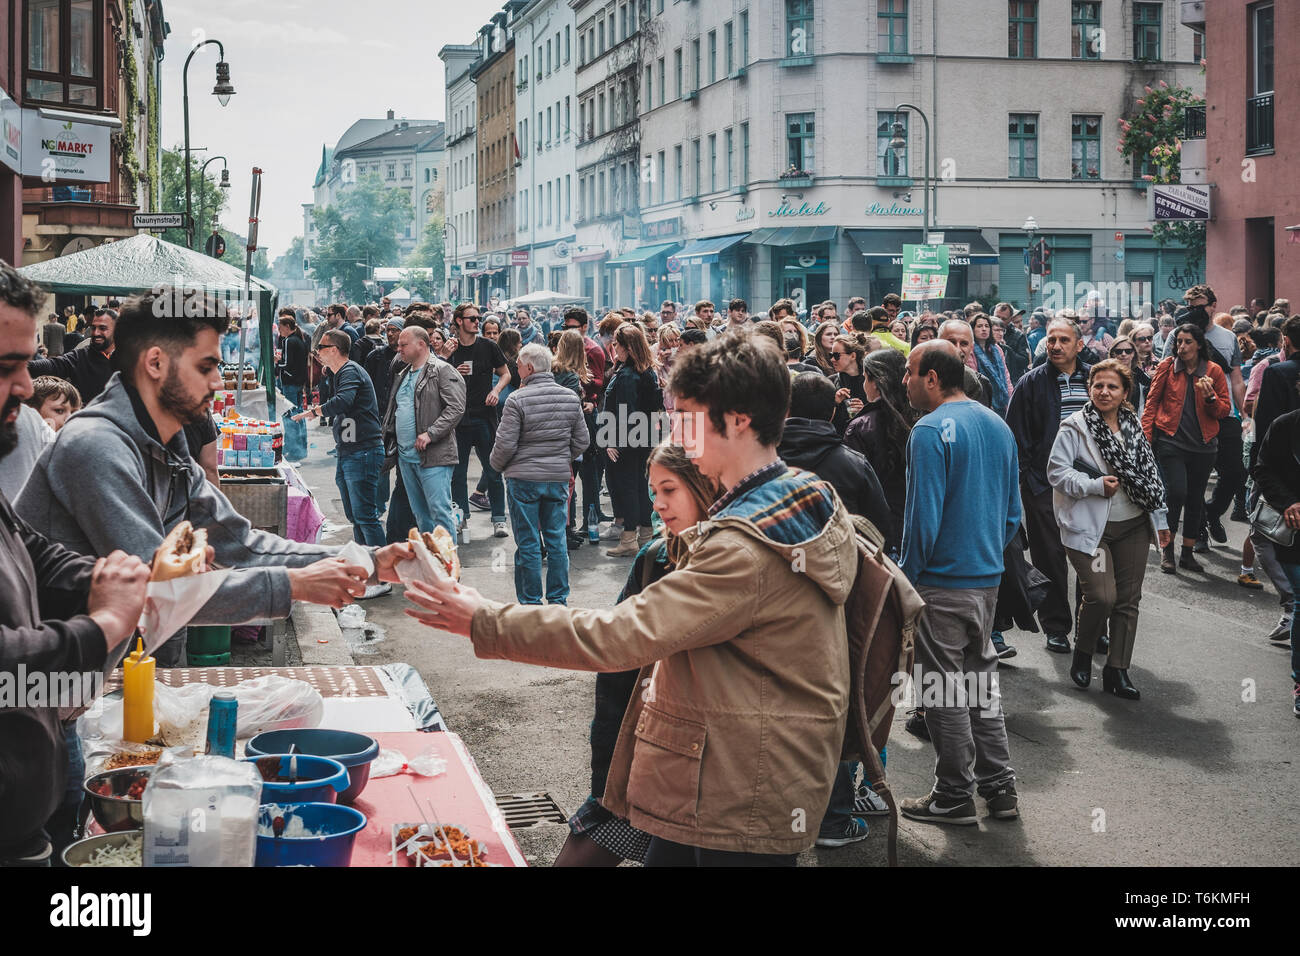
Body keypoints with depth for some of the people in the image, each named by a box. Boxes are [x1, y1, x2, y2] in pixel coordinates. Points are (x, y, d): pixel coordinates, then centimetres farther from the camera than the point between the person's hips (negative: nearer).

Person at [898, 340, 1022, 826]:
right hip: (989, 577, 8)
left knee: (946, 690, 3)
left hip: (943, 583, -8)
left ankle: (954, 796, 12)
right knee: (982, 678, 18)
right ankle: (999, 786, 23)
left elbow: (924, 517, -20)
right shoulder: (998, 425, 8)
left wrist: (907, 575, -10)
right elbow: (1013, 511, 13)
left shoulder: (930, 431, -17)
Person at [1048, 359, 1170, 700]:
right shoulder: (1075, 427, -6)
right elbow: (1057, 471, -10)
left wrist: (1160, 519, 17)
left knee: (1128, 599, 6)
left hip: (1133, 527, 6)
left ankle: (1117, 670, 15)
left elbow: (1150, 476, 18)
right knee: (1101, 596, -15)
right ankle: (1083, 653, 11)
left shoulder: (1134, 426, 12)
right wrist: (1095, 485, -19)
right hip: (1090, 527, -6)